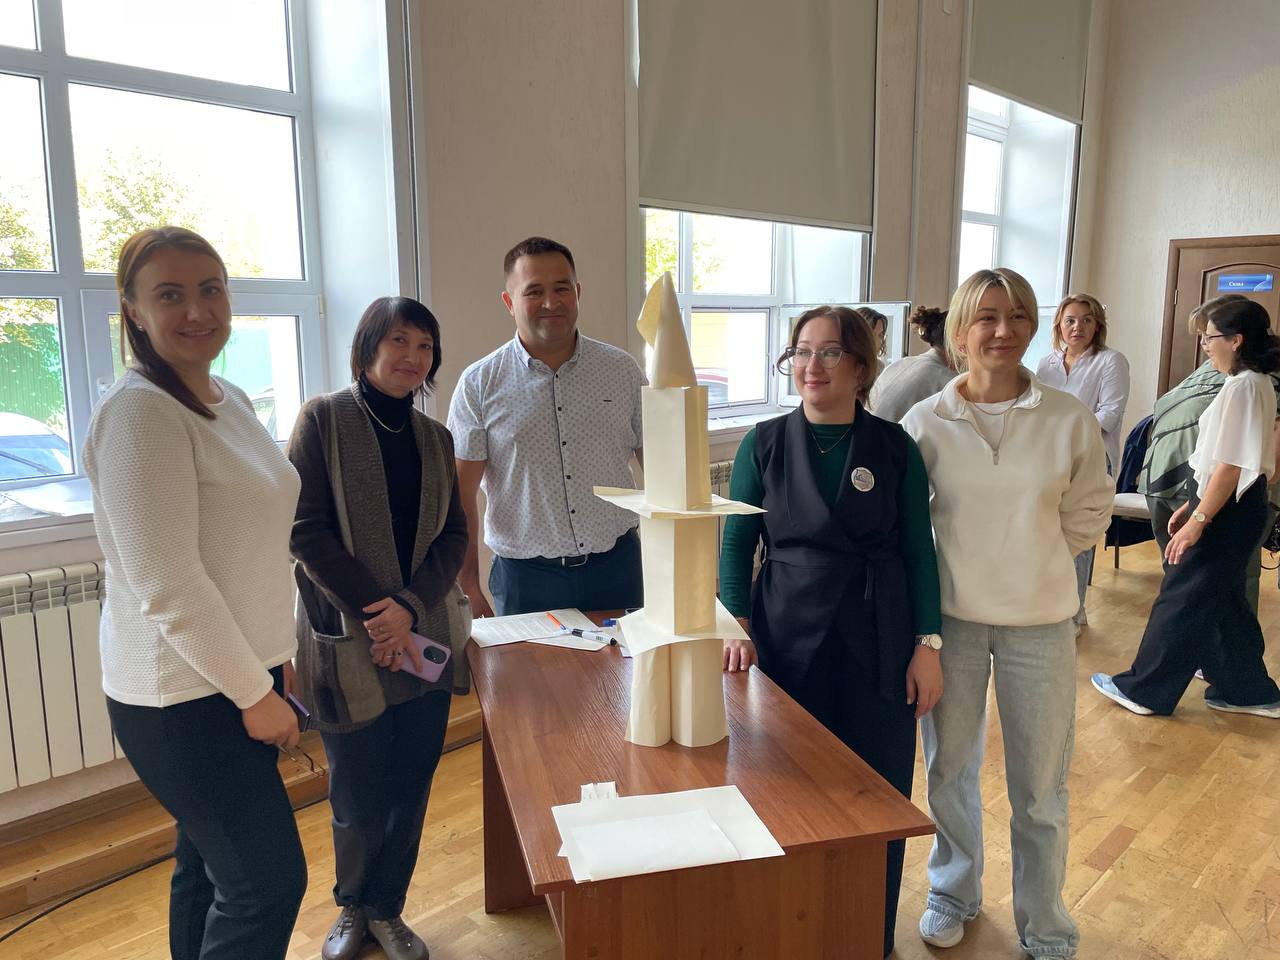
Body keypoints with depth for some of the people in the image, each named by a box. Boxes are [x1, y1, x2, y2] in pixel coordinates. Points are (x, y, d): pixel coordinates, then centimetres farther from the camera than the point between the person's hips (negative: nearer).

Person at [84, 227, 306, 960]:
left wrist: (277, 658, 12)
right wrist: (254, 694, -15)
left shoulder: (232, 401, 8)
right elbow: (167, 585, -22)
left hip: (237, 676, 8)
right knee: (271, 879, 1)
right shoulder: (139, 412, -18)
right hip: (184, 698, -8)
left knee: (209, 868, 20)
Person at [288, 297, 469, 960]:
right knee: (359, 797, 6)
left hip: (424, 637, 4)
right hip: (349, 641, -4)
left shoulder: (434, 438, 10)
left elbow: (453, 534, 5)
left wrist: (410, 607, -12)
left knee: (411, 785, 11)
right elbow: (306, 530, -10)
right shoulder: (324, 418, -4)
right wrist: (375, 612, -14)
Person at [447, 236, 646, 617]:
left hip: (616, 568, 2)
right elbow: (461, 495, -2)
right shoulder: (479, 384, -4)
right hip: (525, 578, -1)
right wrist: (469, 589, -5)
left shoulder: (622, 369, 2)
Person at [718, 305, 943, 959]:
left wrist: (927, 644, -2)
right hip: (789, 642, 0)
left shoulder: (894, 446, -1)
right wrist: (738, 626, -9)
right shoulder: (764, 444, -1)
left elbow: (918, 550, 2)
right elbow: (735, 544, 2)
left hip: (877, 647, 0)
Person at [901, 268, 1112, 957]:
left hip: (1040, 622, 0)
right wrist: (966, 563, 2)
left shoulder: (1069, 420, -7)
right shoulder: (925, 421, -7)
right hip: (952, 616, 1)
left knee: (1040, 783, 12)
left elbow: (1089, 512, 7)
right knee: (949, 769, 16)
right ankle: (953, 892, 41)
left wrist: (1027, 559, 4)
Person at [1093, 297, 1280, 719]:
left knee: (1183, 601, 0)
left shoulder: (1241, 387, -19)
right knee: (1221, 601, 18)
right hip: (1239, 506, 10)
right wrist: (1192, 505, 18)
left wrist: (1198, 520, -21)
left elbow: (1230, 465, -23)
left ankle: (1144, 689, 12)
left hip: (1227, 511, -10)